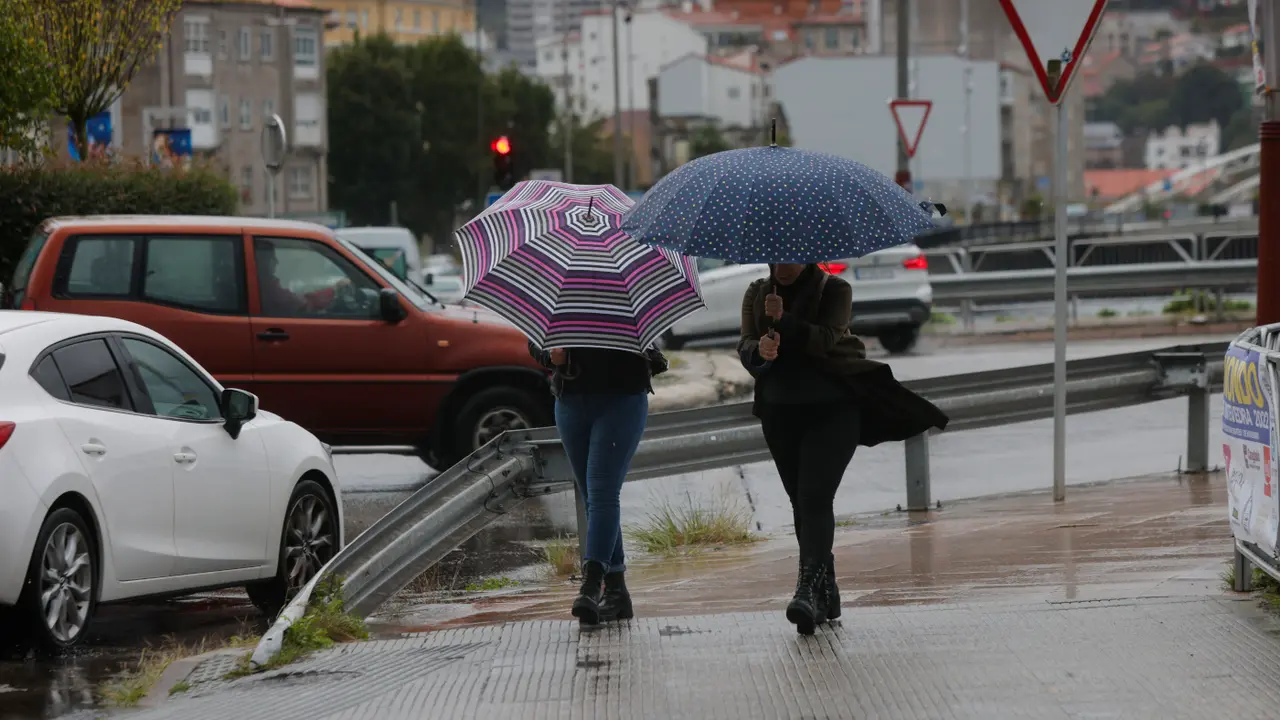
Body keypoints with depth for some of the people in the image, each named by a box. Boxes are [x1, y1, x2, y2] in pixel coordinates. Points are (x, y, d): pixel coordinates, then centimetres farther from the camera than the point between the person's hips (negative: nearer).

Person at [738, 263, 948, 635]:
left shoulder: (834, 290, -4)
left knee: (815, 496, -19)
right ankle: (825, 592, 20)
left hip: (833, 408, -5)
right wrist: (759, 350, -29)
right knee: (801, 502, 9)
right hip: (780, 410, 5)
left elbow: (826, 339, -20)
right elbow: (744, 346, -6)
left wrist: (785, 321, -35)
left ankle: (808, 588, -32)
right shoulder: (757, 294, 7)